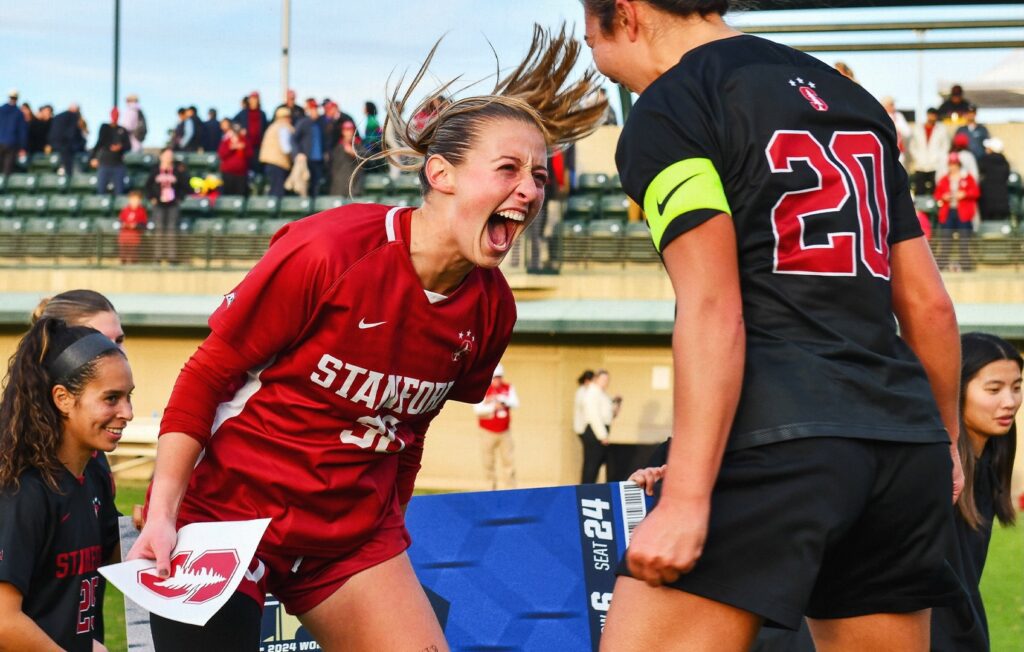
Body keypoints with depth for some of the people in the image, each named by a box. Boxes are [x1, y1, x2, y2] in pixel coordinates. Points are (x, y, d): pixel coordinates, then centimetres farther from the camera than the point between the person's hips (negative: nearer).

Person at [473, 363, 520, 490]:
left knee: (509, 460, -2)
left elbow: (515, 404, -6)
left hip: (505, 432, 2)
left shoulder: (508, 388, 6)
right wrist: (493, 407, -25)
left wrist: (503, 400, -20)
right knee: (488, 463, -2)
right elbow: (477, 408, -15)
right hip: (488, 432, -2)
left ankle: (510, 488, 2)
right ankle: (491, 488, 6)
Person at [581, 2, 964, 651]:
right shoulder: (852, 99, 21)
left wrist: (685, 498, -17)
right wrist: (946, 441, 33)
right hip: (904, 441, 8)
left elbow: (714, 313, -14)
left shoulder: (666, 109, -2)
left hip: (778, 439, -8)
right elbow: (929, 306, 21)